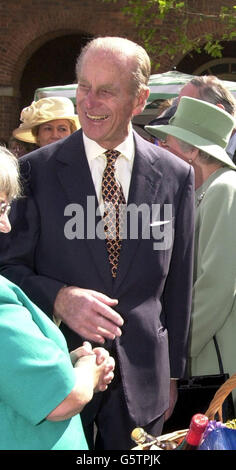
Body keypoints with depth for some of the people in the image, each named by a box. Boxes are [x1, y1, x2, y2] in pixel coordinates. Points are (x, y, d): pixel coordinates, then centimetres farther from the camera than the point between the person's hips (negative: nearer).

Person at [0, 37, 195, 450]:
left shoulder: (176, 175, 0)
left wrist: (171, 372, 11)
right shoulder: (36, 170, -6)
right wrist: (59, 298, -23)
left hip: (143, 378, 2)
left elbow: (177, 283, 6)